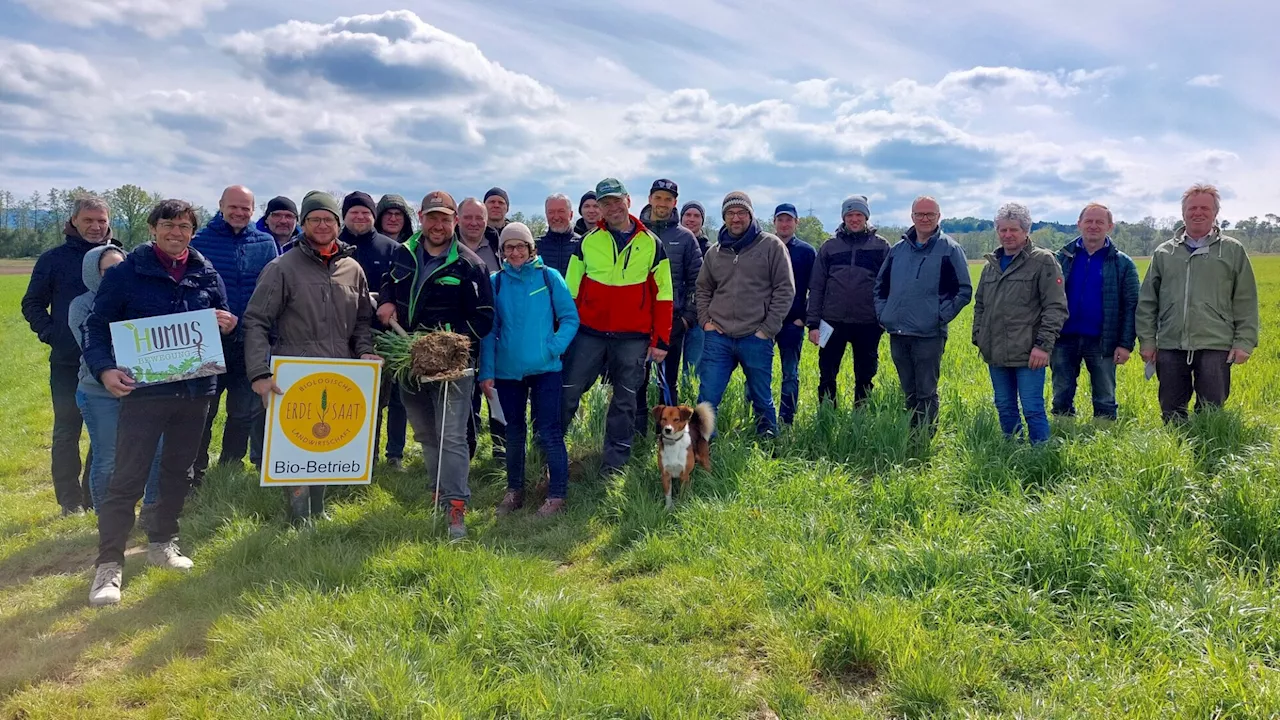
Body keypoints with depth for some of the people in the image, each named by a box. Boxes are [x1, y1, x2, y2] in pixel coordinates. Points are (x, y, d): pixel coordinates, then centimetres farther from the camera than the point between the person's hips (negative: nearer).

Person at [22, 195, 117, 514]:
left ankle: (97, 495, 20)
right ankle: (70, 500, 14)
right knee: (67, 432, 5)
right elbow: (32, 304, 7)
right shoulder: (53, 259, 2)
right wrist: (51, 333, -7)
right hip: (67, 363, -1)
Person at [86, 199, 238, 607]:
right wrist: (104, 368, -20)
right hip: (145, 390, -4)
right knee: (127, 479, -5)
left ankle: (162, 543, 32)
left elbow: (225, 321, 17)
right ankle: (109, 564, 3)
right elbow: (97, 326, -3)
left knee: (178, 472, 16)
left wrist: (226, 324, -8)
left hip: (195, 390, 5)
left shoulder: (207, 274, 7)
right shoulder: (126, 272, -4)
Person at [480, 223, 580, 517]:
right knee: (513, 433, 13)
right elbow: (489, 330, 3)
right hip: (508, 370, 3)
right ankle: (514, 491, 27)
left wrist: (554, 348, -16)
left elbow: (570, 318, -2)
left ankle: (557, 495, 8)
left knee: (548, 432, -2)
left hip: (545, 369, -2)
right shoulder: (496, 282, 3)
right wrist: (486, 371, -3)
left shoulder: (549, 277, -2)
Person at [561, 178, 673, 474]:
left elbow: (662, 296, 3)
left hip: (632, 338, 0)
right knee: (567, 392, 2)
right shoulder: (587, 242, 5)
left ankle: (615, 461, 18)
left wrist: (661, 340, -1)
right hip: (588, 334, 0)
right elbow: (570, 291, 7)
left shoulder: (651, 244, 4)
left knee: (625, 400, 7)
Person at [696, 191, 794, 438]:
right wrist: (705, 321, 8)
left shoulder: (771, 246, 0)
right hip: (718, 337, 3)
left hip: (756, 339, -3)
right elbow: (703, 289, 23)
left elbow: (785, 289, -2)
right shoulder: (715, 252, 12)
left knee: (762, 399, 10)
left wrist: (768, 328, -7)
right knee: (707, 399, 0)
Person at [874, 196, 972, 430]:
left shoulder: (950, 249, -1)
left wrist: (941, 316, -11)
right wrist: (882, 313, 8)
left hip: (928, 335, -5)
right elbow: (880, 284, 21)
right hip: (897, 334, 5)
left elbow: (964, 290, -4)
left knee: (926, 394, -1)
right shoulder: (898, 250, 13)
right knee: (909, 393, 14)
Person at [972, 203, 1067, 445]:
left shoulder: (1043, 261, -4)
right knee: (1005, 408, 15)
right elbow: (980, 305, 24)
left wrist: (1044, 345, -16)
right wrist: (978, 338, 14)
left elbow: (1056, 307, -9)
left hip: (1028, 354, -6)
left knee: (1033, 410, -2)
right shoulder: (991, 264, 15)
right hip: (996, 353, 6)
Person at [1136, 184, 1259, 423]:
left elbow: (1246, 302, 5)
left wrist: (1244, 342, -3)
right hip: (1170, 348, 2)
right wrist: (1147, 340, 5)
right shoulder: (1163, 253, 11)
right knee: (1171, 414, 9)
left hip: (1215, 347, -2)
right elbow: (1147, 301, 12)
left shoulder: (1233, 250, 7)